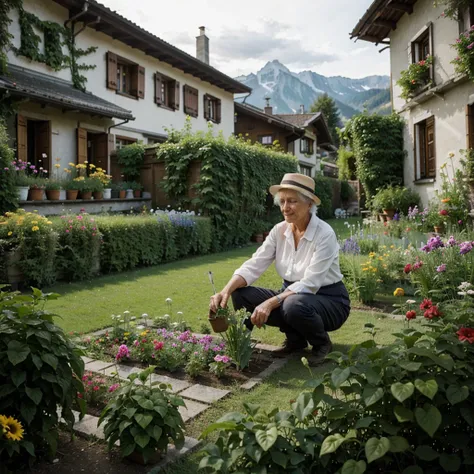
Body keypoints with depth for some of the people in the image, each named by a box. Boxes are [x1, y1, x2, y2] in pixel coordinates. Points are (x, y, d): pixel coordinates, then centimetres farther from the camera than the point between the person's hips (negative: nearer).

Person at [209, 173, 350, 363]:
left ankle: (322, 343, -3)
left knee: (294, 305, -40)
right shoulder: (279, 230, -4)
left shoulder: (324, 234, -21)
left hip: (329, 300, -6)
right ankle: (295, 339, 4)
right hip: (293, 295, 6)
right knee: (240, 294, -14)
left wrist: (270, 303, -38)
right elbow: (254, 266, -12)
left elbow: (309, 284, -27)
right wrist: (226, 291, -29)